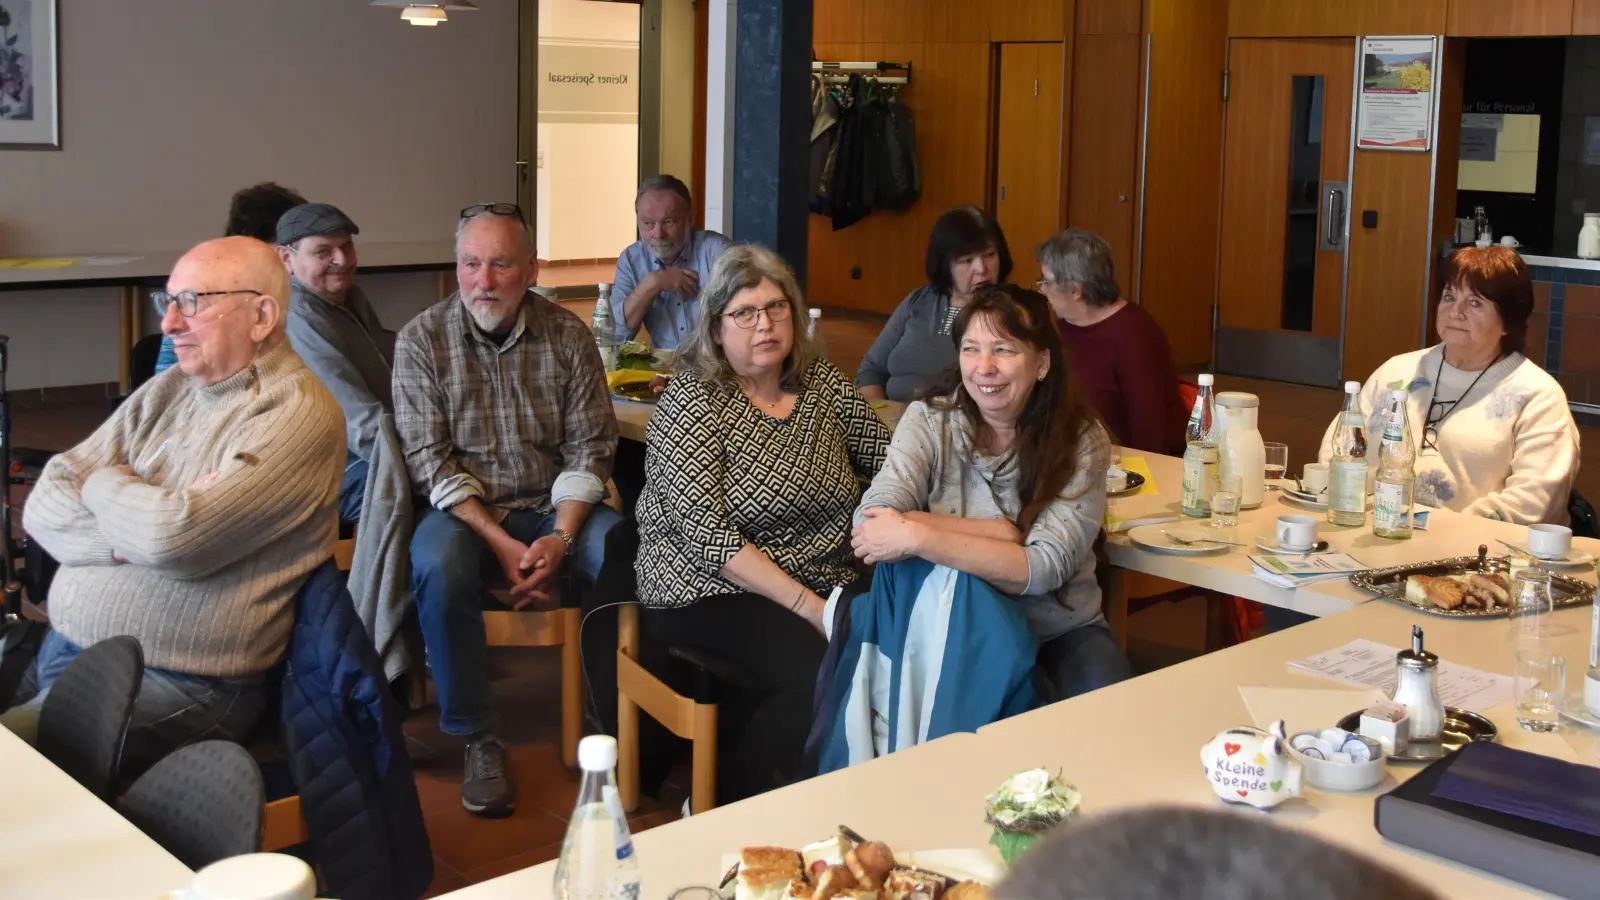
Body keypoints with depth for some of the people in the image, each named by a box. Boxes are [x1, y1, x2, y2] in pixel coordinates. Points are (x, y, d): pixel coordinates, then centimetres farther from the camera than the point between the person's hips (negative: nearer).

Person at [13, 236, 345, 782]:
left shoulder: (297, 413, -12)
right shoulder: (167, 391, 12)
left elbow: (177, 539, -23)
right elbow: (44, 506, 7)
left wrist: (103, 483, -2)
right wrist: (142, 522, -12)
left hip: (181, 688, -7)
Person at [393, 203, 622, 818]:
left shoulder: (568, 335, 1)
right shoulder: (421, 339, -3)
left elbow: (589, 449, 1)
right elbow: (430, 461, -8)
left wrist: (560, 537, -16)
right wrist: (501, 542, -19)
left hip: (556, 507, 2)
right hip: (465, 508, -1)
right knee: (439, 566, -34)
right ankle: (479, 742, -19)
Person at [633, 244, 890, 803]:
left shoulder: (823, 384, 8)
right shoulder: (692, 404, -8)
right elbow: (709, 537, -16)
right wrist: (807, 605, -21)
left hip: (825, 587, 5)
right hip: (710, 595, -5)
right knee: (819, 675, -30)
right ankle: (723, 816, -8)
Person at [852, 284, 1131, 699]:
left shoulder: (1081, 440, -8)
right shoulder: (929, 420, -6)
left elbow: (1043, 569, -20)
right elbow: (870, 524, -20)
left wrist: (917, 536, -29)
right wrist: (997, 534, -24)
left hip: (1061, 631, -1)